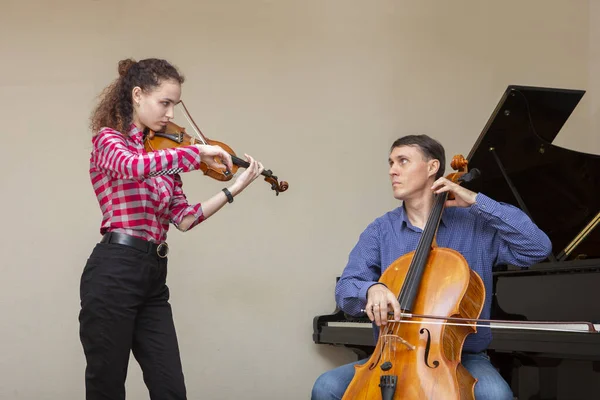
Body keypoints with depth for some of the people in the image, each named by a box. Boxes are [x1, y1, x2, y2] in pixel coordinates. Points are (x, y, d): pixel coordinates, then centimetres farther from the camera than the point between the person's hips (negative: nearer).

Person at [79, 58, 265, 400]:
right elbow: (133, 167, -27)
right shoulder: (108, 139, -2)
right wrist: (198, 152, -22)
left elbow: (184, 218, 7)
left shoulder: (162, 156, 16)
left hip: (153, 276, 7)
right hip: (114, 273, -6)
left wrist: (235, 188, 2)